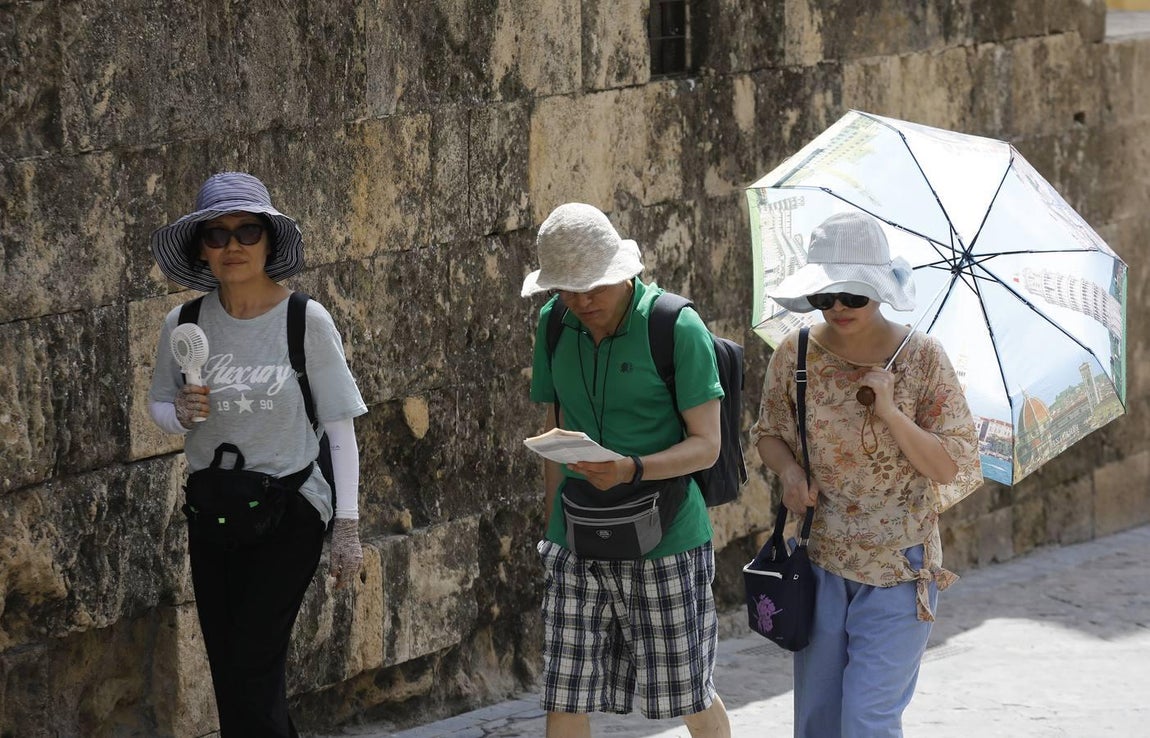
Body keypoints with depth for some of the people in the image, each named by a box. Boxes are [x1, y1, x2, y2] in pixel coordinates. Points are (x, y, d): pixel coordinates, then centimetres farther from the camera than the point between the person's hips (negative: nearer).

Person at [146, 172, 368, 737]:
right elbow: (157, 406, 12)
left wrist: (347, 526, -8)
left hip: (291, 512, -4)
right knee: (228, 675, 9)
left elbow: (339, 429, -7)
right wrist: (182, 413, -12)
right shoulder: (183, 326, -2)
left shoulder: (307, 322, -11)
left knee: (253, 670, -11)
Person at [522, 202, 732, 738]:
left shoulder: (677, 327, -11)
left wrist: (632, 470, -29)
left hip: (664, 539, -4)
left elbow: (706, 445, -12)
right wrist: (551, 525, 14)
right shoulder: (554, 325, 5)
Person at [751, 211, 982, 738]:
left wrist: (891, 413, -23)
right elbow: (768, 433, 13)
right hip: (820, 558, 3)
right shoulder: (795, 355, -2)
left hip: (898, 566, -3)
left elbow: (953, 467, -9)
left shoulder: (922, 359, -10)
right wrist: (788, 470, -9)